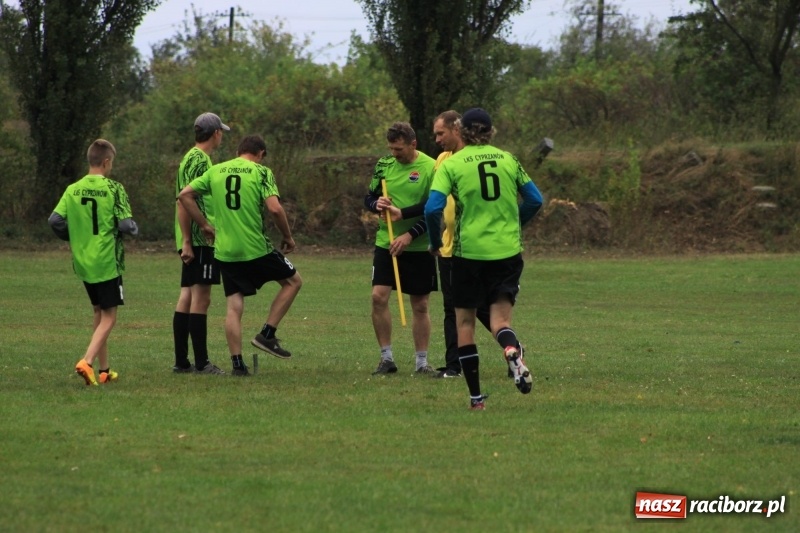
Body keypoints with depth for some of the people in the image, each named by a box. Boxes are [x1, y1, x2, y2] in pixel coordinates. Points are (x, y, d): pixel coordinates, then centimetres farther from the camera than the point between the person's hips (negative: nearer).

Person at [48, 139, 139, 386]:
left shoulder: (73, 190, 1)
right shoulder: (113, 189, -12)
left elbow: (55, 220, -6)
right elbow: (126, 224, -17)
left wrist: (75, 237, 12)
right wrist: (134, 228, 6)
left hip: (82, 263, 5)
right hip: (107, 262, -5)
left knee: (98, 312, 19)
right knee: (109, 317, 0)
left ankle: (104, 370, 21)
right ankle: (87, 361, -21)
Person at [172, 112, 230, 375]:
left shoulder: (193, 157, 19)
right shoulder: (199, 160, -12)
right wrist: (187, 241, -21)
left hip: (193, 241, 10)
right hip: (200, 240, -10)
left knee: (187, 298, 10)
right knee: (200, 298, -8)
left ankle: (181, 361, 12)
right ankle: (201, 362, -8)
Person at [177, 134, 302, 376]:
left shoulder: (216, 171, 9)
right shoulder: (261, 172, -3)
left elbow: (184, 195, 5)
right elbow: (274, 208, -15)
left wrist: (205, 225, 12)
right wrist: (288, 236, 0)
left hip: (225, 251, 4)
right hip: (256, 248, -4)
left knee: (234, 306, 9)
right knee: (293, 281, 16)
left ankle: (237, 363, 4)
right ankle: (267, 335, 8)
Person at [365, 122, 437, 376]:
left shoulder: (430, 168, -9)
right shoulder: (384, 165, 4)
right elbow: (368, 197, 13)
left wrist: (409, 236, -19)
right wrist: (377, 204, -11)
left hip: (419, 248, -3)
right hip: (386, 243, 3)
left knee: (420, 305, 4)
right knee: (378, 297, -9)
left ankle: (422, 361, 14)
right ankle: (386, 358, 2)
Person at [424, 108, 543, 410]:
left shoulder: (452, 164, -3)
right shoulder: (508, 160, 7)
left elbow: (433, 208, -12)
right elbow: (535, 200, 11)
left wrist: (435, 243, 4)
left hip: (468, 251, -2)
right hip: (507, 250, 2)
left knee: (465, 321, 11)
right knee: (500, 318, 5)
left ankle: (476, 397, 9)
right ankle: (512, 352, -32)